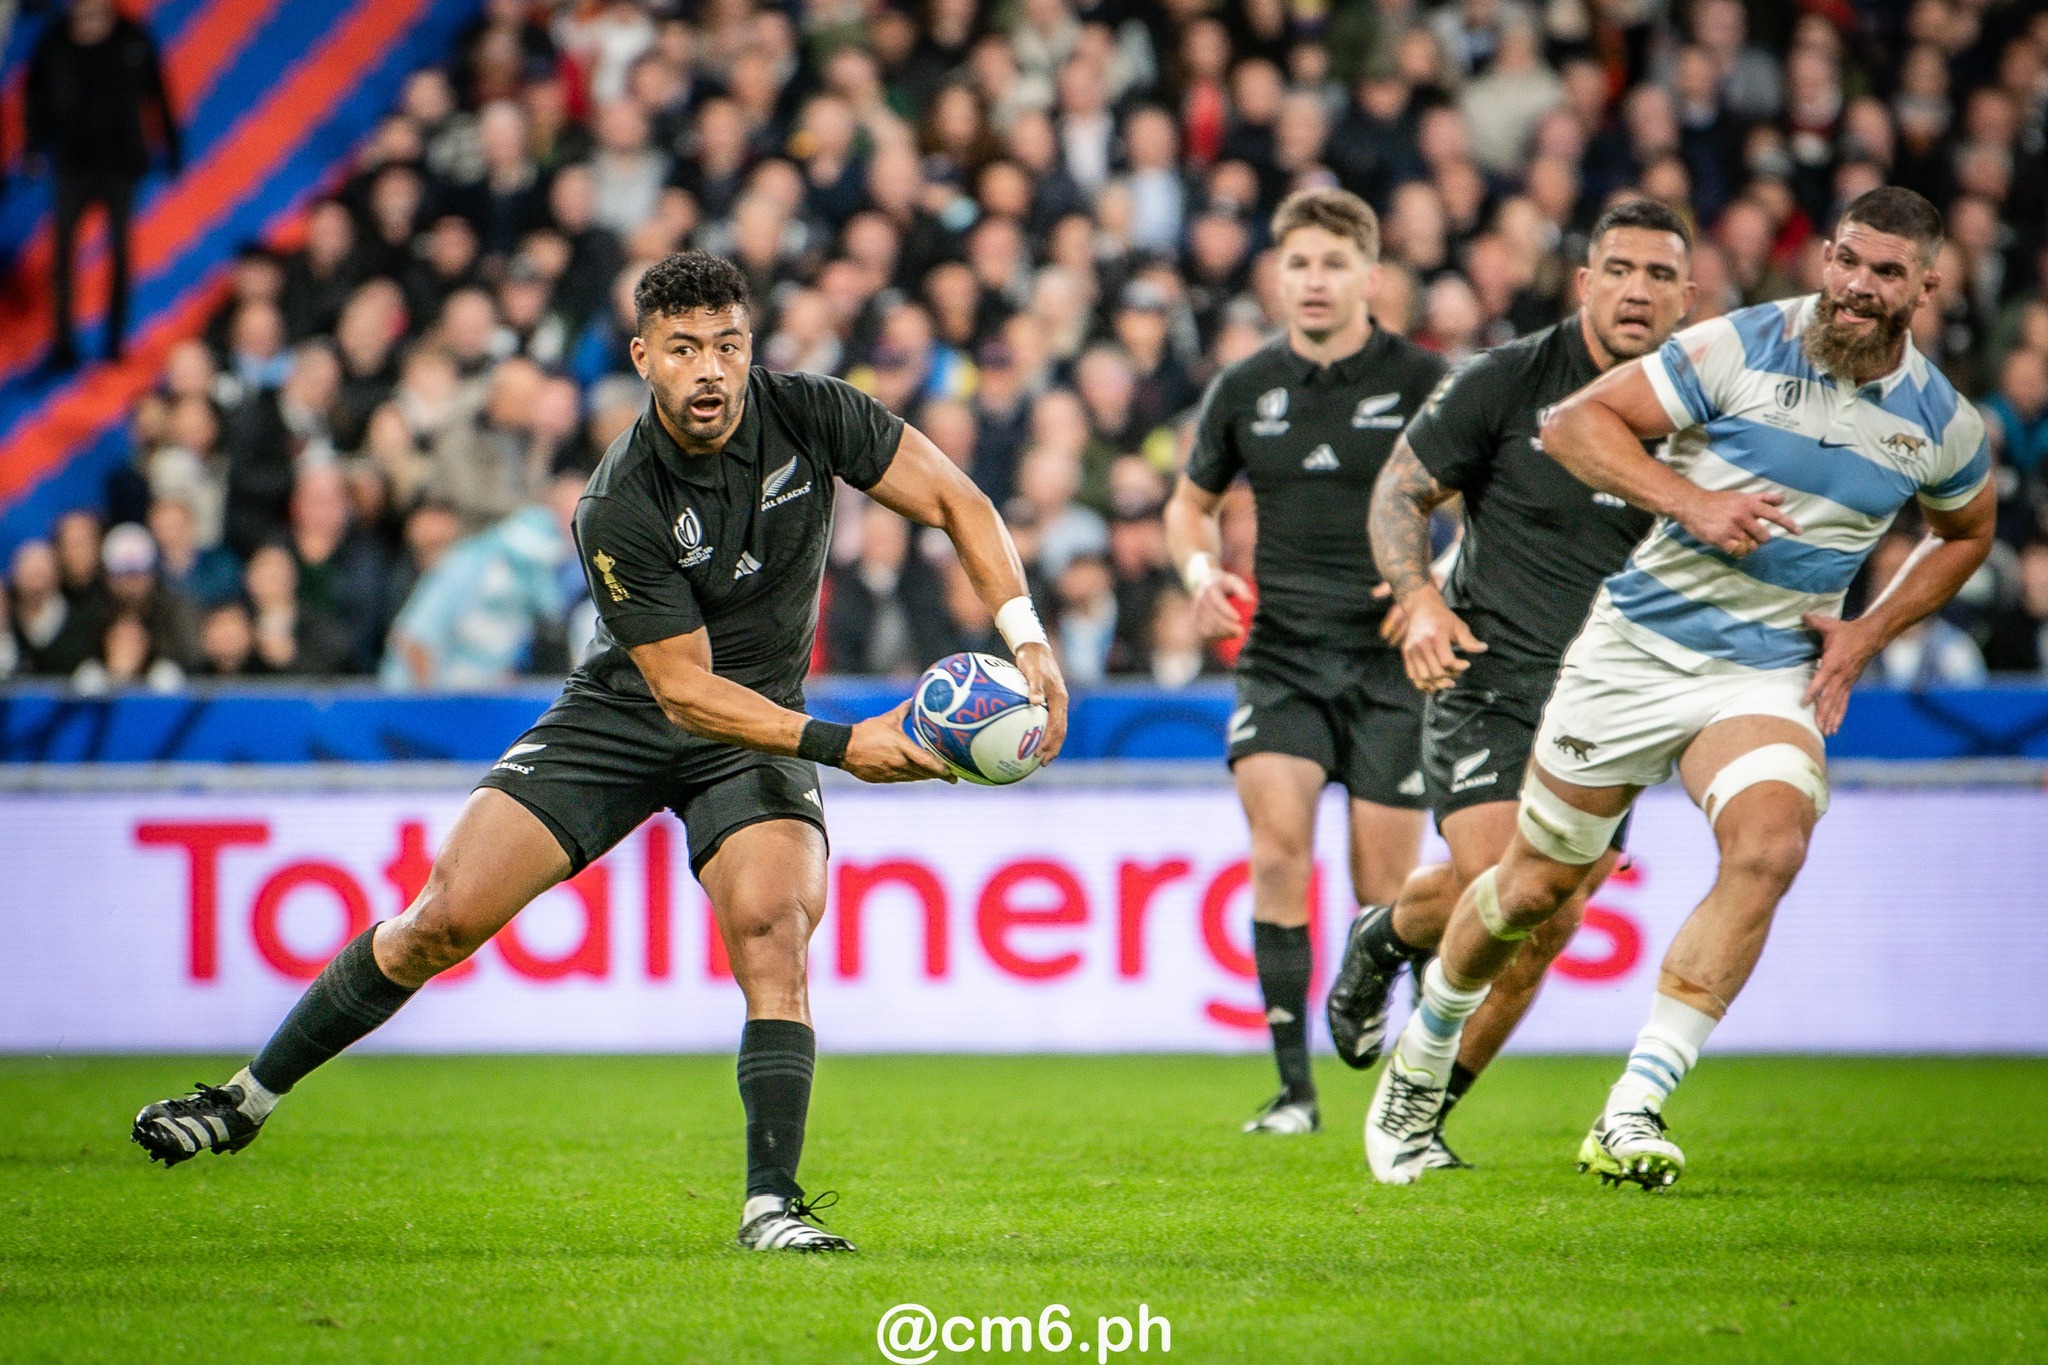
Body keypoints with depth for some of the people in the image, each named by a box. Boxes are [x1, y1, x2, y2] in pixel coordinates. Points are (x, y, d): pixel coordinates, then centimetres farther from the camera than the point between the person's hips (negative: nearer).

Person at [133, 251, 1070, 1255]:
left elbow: (957, 504, -6)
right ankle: (249, 1099, 10)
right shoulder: (618, 510, -24)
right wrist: (840, 746, -33)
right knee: (446, 917, -7)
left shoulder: (809, 415, -16)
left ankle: (771, 1206, -22)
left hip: (762, 728, 1)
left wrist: (1028, 642, -19)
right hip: (624, 715, -1)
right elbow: (685, 688, -23)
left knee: (770, 926, -26)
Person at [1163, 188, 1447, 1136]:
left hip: (1393, 656, -2)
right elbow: (1192, 502, 22)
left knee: (1382, 887, -2)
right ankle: (1293, 1086, -9)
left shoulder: (1422, 381, -3)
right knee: (1278, 852, -15)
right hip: (1280, 651, 2)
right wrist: (1201, 571, 1)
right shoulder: (1245, 389, 7)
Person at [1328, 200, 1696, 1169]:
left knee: (1548, 924, -4)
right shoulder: (1506, 381, -5)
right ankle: (1381, 941, 16)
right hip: (1489, 674, -3)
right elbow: (1401, 490, 2)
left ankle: (1423, 1113, 14)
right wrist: (1420, 599, -14)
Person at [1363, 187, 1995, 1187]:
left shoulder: (1943, 423, 0)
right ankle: (1419, 1063, 37)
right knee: (1537, 884, 8)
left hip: (1770, 678, 1)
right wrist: (1689, 500, -24)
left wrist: (1870, 632, 7)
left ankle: (1633, 1113, -27)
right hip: (1637, 648, -1)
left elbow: (1966, 530, 21)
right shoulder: (1740, 347, -10)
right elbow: (1576, 422, -10)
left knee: (1769, 847, -29)